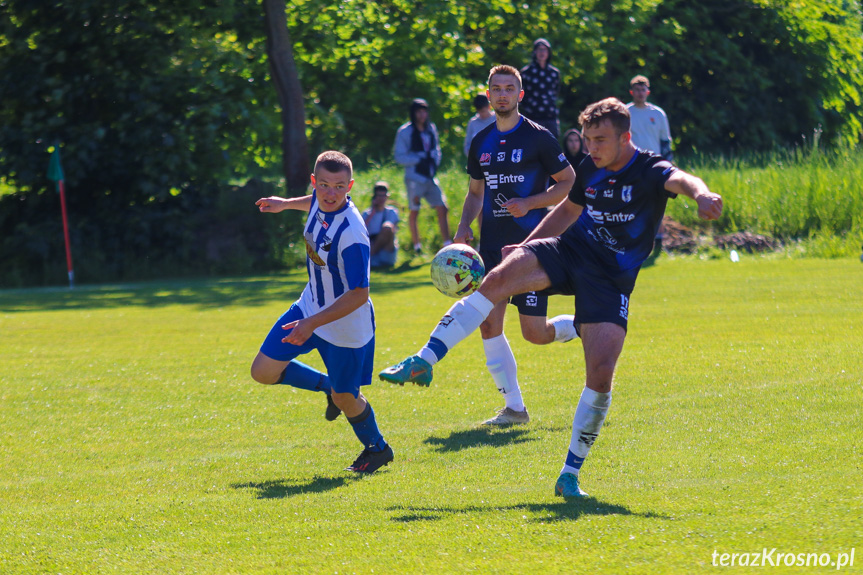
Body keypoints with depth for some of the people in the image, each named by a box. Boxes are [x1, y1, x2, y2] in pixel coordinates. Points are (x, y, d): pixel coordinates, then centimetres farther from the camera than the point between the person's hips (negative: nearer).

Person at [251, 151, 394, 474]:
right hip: (310, 307, 7)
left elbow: (358, 295, -31)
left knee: (345, 399, 8)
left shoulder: (352, 236, -34)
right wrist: (286, 204, 32)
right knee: (264, 372, 4)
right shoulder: (320, 202, -11)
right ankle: (329, 387, 28)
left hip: (346, 324, -7)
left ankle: (377, 449, 37)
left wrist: (313, 324, -33)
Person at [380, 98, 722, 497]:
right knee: (498, 278, -23)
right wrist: (526, 246, 26)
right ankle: (423, 363, -22)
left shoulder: (650, 171, -13)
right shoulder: (589, 170, 5)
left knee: (601, 374, -16)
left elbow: (678, 180, -38)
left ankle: (570, 474, -2)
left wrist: (701, 194, -62)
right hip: (571, 251, 4)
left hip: (611, 280, -4)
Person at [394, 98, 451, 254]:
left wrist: (435, 162, 2)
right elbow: (399, 156, -7)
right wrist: (419, 160, -15)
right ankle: (417, 246, 12)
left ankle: (447, 245, 1)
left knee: (442, 209, -1)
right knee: (414, 212, 1)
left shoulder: (431, 129, 11)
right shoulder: (405, 132, -5)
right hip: (415, 178, -5)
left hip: (431, 177, 5)